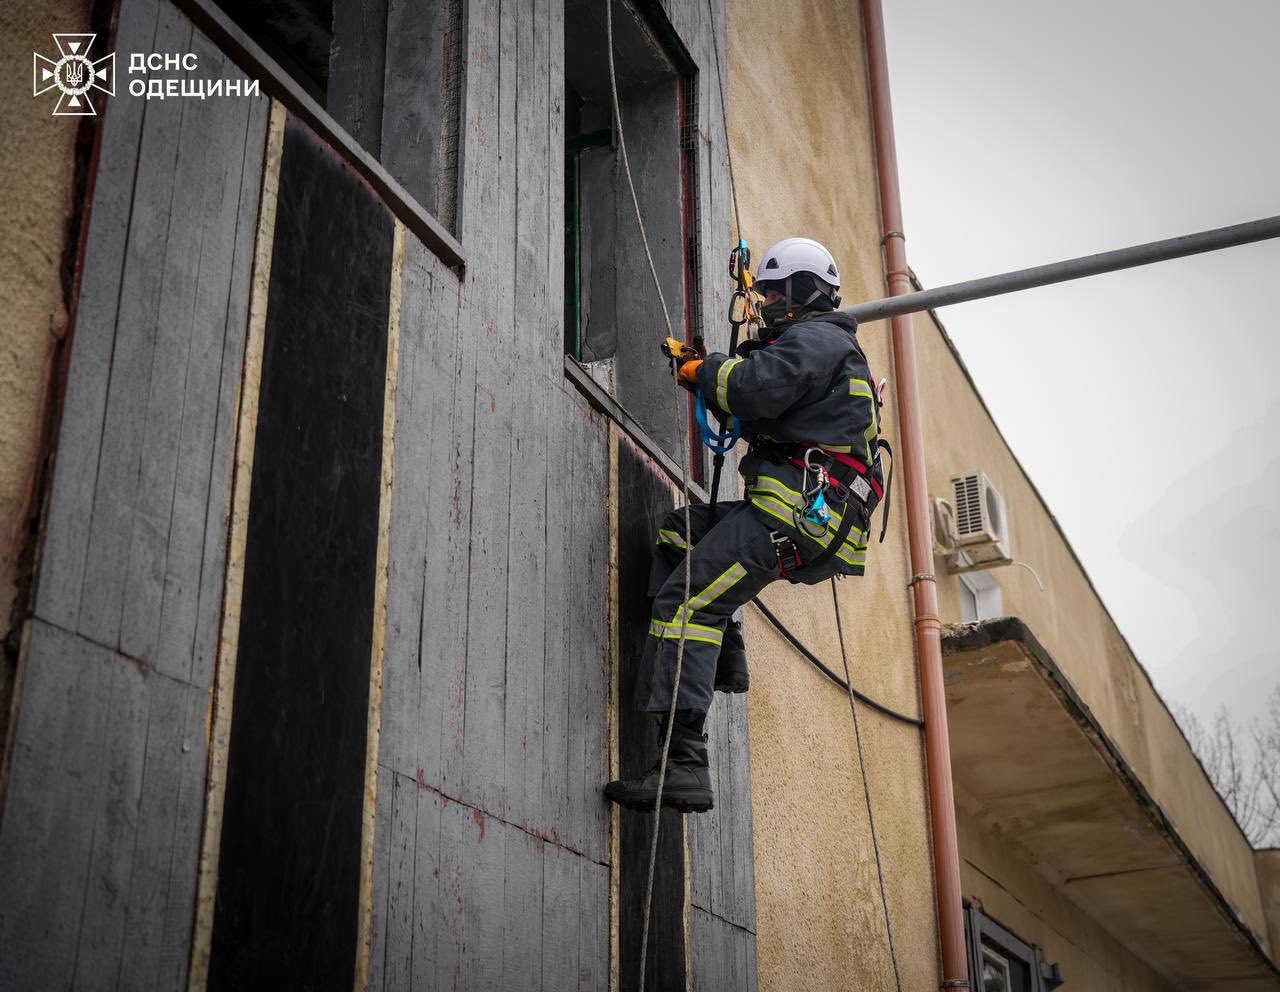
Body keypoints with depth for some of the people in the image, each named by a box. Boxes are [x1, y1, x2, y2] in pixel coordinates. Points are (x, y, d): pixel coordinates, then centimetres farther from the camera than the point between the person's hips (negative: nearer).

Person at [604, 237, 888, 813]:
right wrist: (712, 372, 15)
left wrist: (708, 370, -1)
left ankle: (684, 763, -27)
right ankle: (721, 652, 7)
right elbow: (762, 407, 29)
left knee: (685, 598, -18)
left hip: (798, 507, -11)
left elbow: (755, 391, -21)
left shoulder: (815, 338, -3)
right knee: (678, 531, 21)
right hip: (809, 518, 11)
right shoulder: (834, 347, 31)